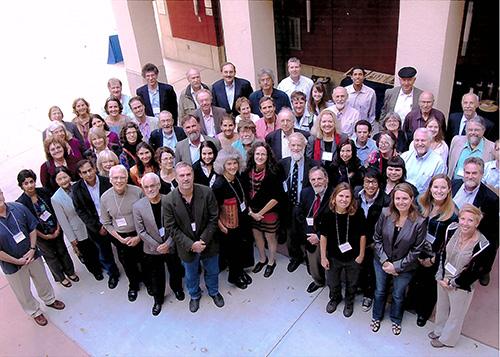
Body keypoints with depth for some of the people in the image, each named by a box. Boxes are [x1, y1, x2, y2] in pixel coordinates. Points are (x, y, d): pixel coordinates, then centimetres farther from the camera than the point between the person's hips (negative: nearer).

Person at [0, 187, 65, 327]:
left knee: (42, 281, 26)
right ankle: (35, 312, 44)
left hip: (32, 255, 3)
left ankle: (49, 300, 53)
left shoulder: (18, 208, -15)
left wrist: (32, 249, -12)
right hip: (12, 265, -3)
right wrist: (17, 261, -14)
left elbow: (32, 229, -3)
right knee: (24, 293, 18)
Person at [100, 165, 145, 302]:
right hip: (120, 237, 2)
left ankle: (148, 281, 48)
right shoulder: (105, 197, -13)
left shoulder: (138, 192, -19)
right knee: (127, 264, 21)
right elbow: (106, 223, -1)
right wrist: (120, 239, -9)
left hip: (140, 235, -2)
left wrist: (139, 237, -12)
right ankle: (133, 285, 49)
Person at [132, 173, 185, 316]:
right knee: (156, 277, 18)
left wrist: (168, 243, -17)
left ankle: (177, 288, 52)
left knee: (175, 271, 22)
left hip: (172, 246, 0)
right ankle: (158, 299, 42)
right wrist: (157, 246, -14)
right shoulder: (137, 206, -15)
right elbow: (141, 231, -10)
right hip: (152, 250, 0)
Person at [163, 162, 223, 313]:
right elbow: (171, 228, -14)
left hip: (208, 243, 1)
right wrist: (191, 245, -19)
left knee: (212, 271, 24)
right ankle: (194, 295, 52)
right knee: (191, 275, 23)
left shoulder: (207, 193, -18)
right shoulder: (169, 201, -19)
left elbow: (213, 218, -12)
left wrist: (204, 240, -19)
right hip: (187, 247, 0)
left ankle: (214, 292, 53)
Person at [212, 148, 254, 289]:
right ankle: (233, 276, 39)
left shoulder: (238, 177, -5)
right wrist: (219, 225, -17)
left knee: (244, 247, 21)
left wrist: (248, 208, 10)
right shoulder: (219, 184, -27)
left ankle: (240, 271, 47)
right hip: (229, 226, -6)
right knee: (232, 251, 14)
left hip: (243, 221, 6)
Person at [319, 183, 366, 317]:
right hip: (333, 256, 1)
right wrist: (323, 257, -5)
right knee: (332, 282, 25)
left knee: (351, 283, 25)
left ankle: (349, 301, 55)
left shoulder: (357, 213, -23)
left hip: (353, 257, -1)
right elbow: (324, 236, -9)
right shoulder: (327, 214, -20)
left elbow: (362, 235, -11)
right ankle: (335, 298, 58)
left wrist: (361, 255, -5)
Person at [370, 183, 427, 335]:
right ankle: (376, 317, 49)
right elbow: (377, 238, -7)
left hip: (404, 267, -2)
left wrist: (397, 266, -15)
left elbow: (416, 250, -15)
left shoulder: (420, 222, -23)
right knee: (380, 291, 23)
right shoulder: (385, 214, -17)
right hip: (381, 262, 2)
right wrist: (385, 261, -13)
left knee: (398, 295, 22)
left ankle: (396, 320, 50)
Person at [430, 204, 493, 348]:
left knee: (455, 314, 17)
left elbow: (474, 272, -18)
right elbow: (443, 254, 0)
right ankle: (439, 330, 50)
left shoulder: (482, 245, -25)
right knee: (441, 307, 25)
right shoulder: (452, 232, -11)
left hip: (462, 287, -5)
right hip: (443, 280, 5)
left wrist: (452, 283, -13)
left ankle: (447, 339, 41)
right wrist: (441, 277, -6)